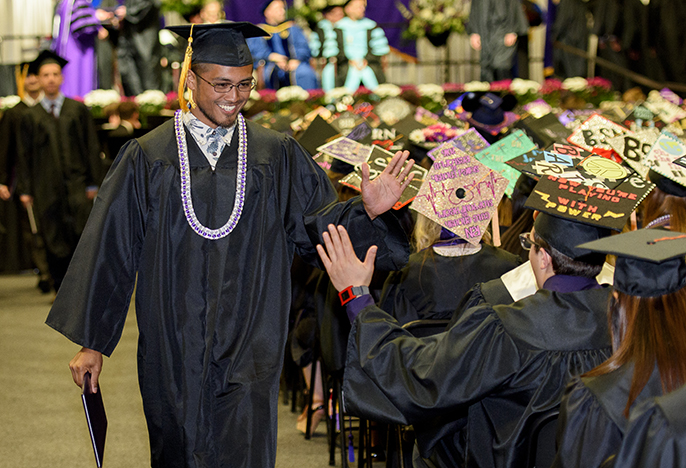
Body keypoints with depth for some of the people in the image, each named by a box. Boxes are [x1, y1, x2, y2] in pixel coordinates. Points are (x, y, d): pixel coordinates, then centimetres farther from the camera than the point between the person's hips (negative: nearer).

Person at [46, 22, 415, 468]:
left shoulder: (278, 155, 5)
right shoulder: (147, 158, 0)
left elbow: (318, 225, 1)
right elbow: (110, 249, 1)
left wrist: (367, 210, -20)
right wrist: (91, 342, 1)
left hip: (248, 351, 0)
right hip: (173, 347, 1)